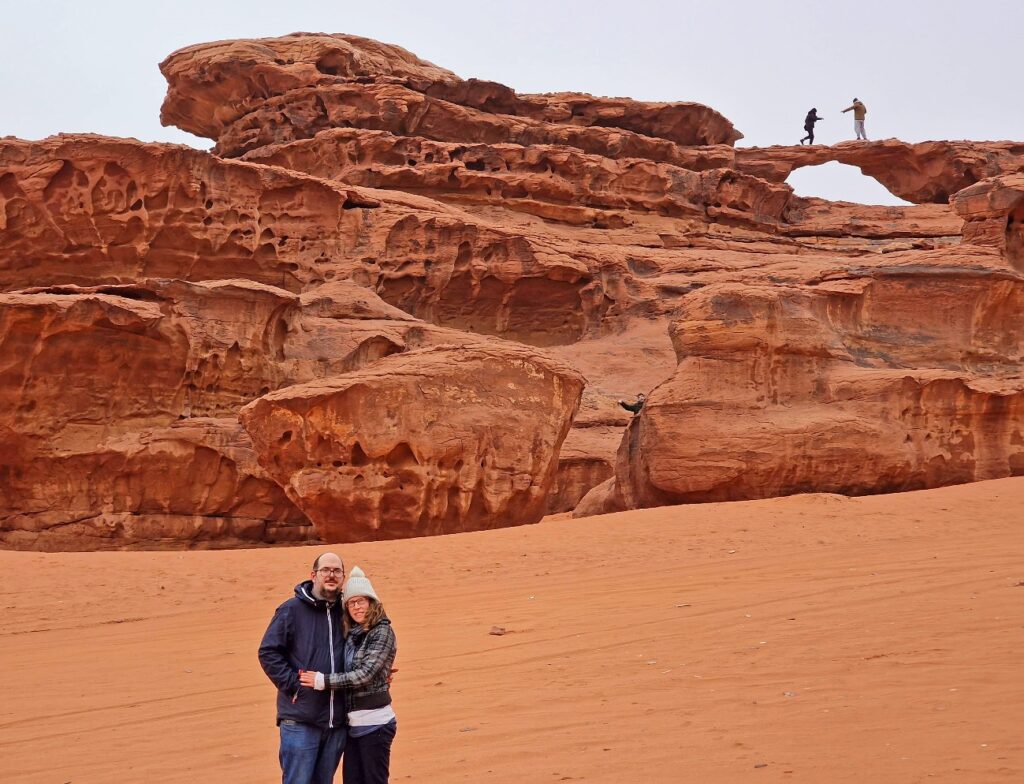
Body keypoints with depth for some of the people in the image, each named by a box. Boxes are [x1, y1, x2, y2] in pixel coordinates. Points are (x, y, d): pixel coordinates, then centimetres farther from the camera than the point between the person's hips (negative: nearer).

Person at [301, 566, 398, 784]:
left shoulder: (382, 632, -9)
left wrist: (323, 681, -17)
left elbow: (365, 674, -18)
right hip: (353, 724, 7)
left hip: (374, 723, -7)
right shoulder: (351, 634, 11)